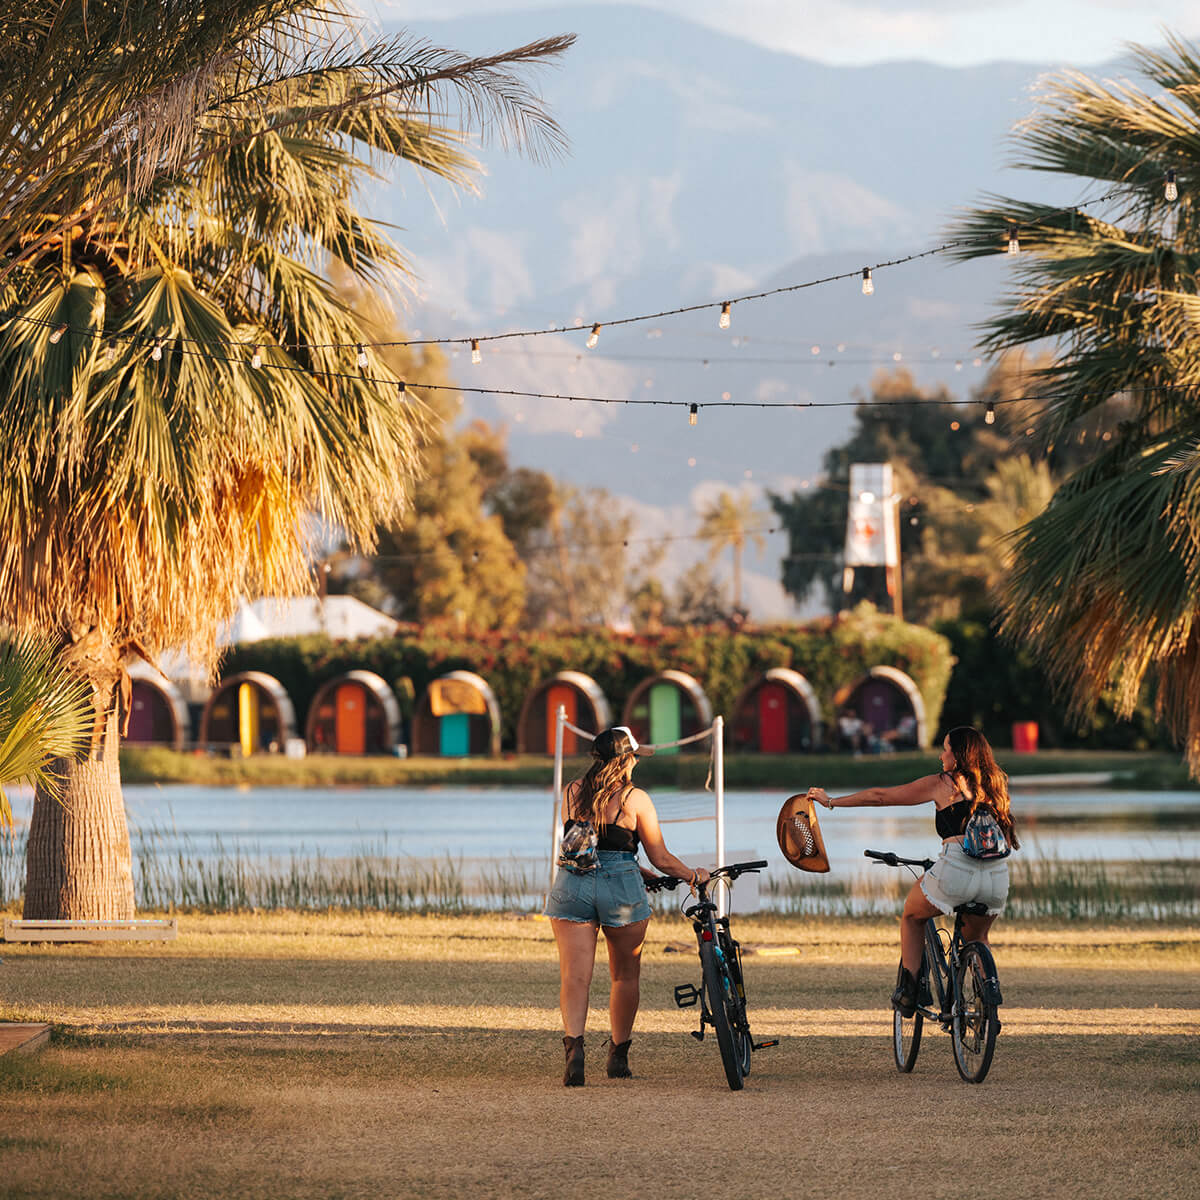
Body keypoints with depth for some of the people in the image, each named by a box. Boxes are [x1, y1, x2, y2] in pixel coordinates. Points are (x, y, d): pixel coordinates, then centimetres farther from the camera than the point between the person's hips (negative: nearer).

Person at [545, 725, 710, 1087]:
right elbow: (661, 858, 0)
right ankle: (618, 1055, 26)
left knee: (574, 976, -5)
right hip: (621, 888, -2)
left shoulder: (572, 792, 9)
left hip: (572, 885, 2)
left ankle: (573, 1044, -28)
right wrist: (695, 875, 19)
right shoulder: (635, 799, -3)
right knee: (626, 975, 17)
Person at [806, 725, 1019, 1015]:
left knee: (913, 915, 25)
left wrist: (830, 801, 25)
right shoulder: (996, 785, 19)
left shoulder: (942, 784, 8)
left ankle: (908, 990, 18)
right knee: (976, 938, 29)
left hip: (956, 871, -4)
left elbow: (879, 796, 14)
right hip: (998, 874, 4)